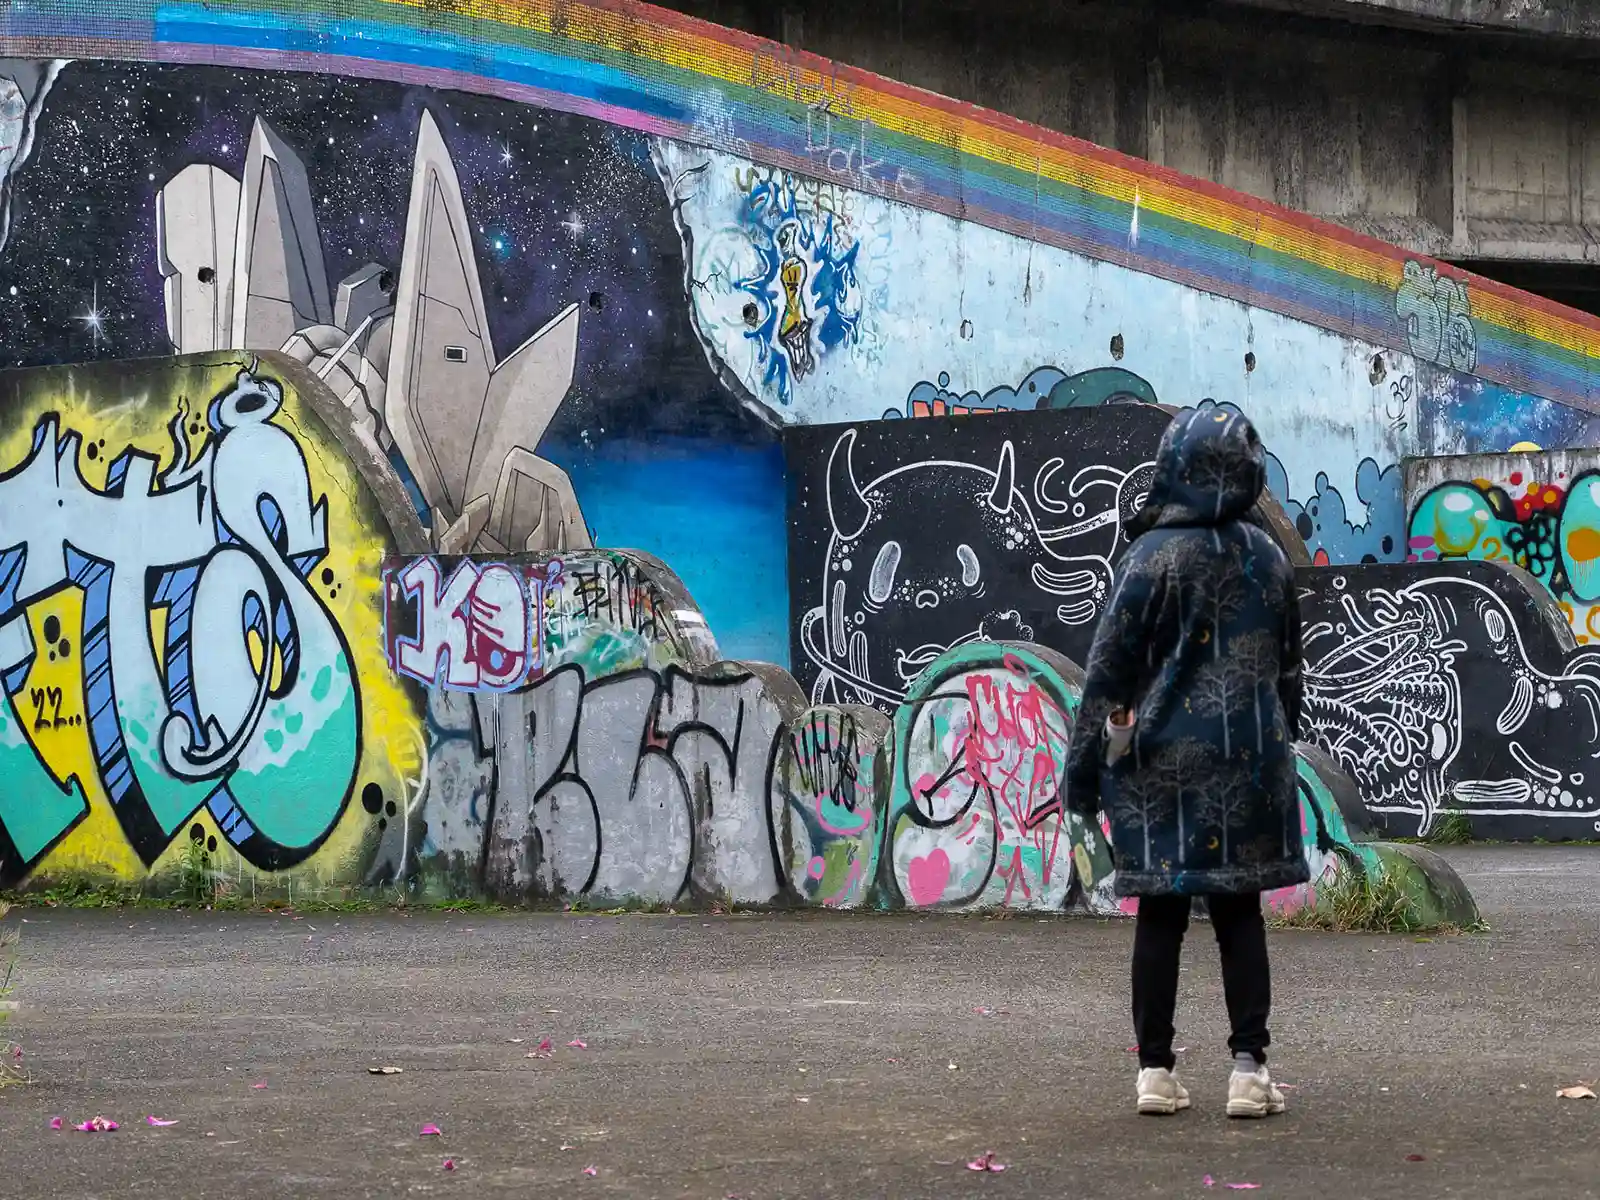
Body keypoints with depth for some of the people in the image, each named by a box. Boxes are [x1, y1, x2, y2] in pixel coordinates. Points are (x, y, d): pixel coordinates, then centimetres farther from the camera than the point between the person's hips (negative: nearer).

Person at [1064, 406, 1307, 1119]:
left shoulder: (1156, 556, -9)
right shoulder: (1268, 558, 8)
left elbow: (1109, 668, -8)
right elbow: (1288, 667, 17)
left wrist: (1083, 761, -3)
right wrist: (1277, 746, 27)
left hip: (1164, 761, -3)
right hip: (1251, 759, 3)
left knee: (1160, 913, 3)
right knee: (1240, 912, 7)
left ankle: (1156, 1071, 6)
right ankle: (1248, 1068, 1)